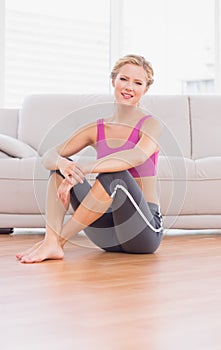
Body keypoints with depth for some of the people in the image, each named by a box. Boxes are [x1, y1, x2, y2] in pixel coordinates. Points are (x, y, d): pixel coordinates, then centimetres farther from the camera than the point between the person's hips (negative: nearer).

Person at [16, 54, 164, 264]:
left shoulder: (150, 125, -4)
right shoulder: (96, 129, 8)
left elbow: (139, 156, -28)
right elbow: (48, 156, -3)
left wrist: (82, 169, -36)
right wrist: (63, 164, -28)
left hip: (145, 232, -5)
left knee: (114, 173, -31)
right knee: (61, 165, -6)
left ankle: (59, 240, -24)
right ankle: (51, 241, -25)